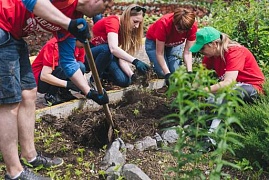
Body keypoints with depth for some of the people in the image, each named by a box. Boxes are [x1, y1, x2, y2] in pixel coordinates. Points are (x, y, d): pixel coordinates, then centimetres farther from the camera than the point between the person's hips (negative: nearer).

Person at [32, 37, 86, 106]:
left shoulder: (80, 47, -5)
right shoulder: (54, 45, -25)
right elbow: (44, 76, -30)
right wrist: (68, 84, -38)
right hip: (40, 79, -7)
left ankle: (62, 93, -4)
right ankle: (51, 95, -15)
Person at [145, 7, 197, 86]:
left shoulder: (193, 26, -30)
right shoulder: (163, 24, -40)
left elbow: (187, 52, -21)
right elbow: (159, 53, -32)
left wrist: (189, 72, -32)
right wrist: (168, 74, -36)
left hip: (175, 43, 3)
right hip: (154, 42, -3)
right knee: (162, 73, -15)